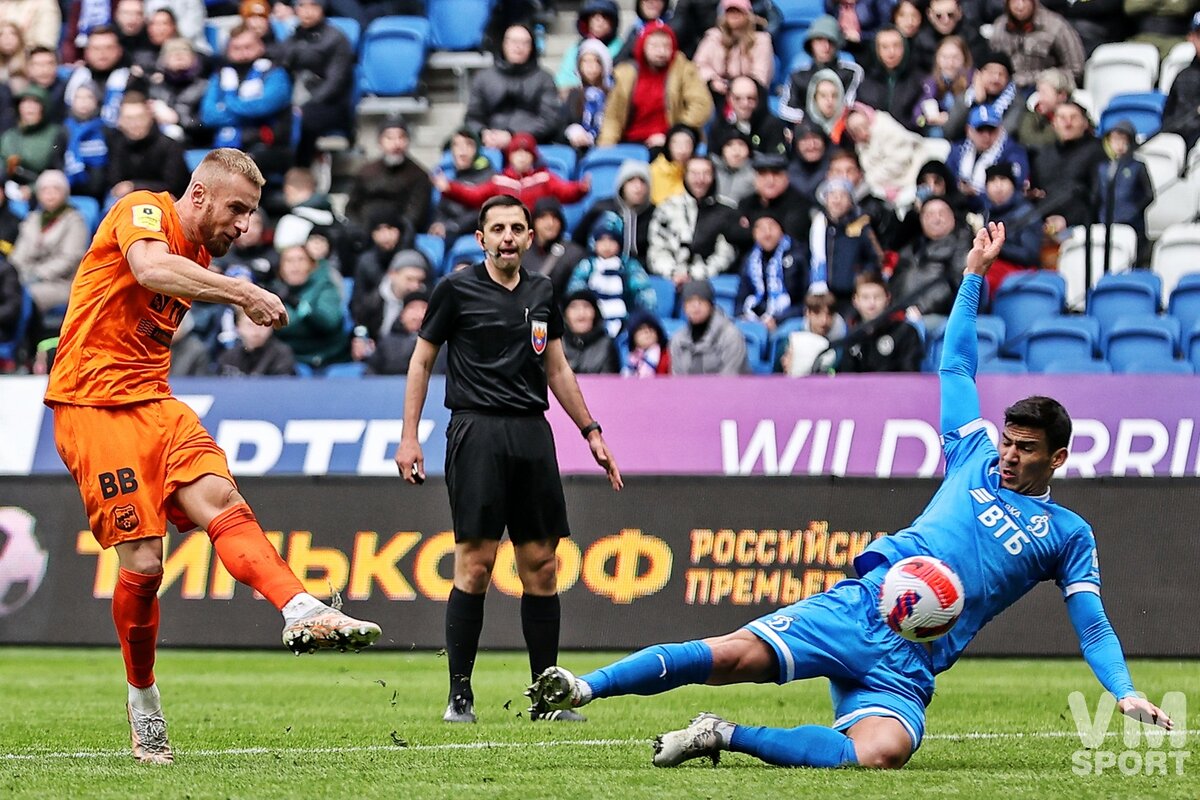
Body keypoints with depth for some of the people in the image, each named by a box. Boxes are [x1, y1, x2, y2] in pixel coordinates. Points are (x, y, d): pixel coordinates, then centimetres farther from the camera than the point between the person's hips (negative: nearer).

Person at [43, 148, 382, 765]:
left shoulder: (199, 257, 19)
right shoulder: (141, 212, -8)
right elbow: (151, 269, -31)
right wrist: (242, 292, -38)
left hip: (152, 401, 7)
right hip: (92, 405, -7)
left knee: (220, 499, -20)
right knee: (143, 562, -10)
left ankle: (302, 613, -42)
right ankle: (142, 700, 10)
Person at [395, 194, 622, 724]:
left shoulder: (541, 294, 14)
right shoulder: (457, 290, 1)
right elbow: (421, 361, 5)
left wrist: (591, 432, 19)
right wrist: (409, 437, -2)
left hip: (532, 434, 5)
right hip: (477, 430, -5)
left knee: (541, 564, 3)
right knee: (474, 563, -9)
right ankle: (459, 695, -3)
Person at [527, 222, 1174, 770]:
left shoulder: (1068, 535, 15)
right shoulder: (976, 457, 20)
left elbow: (1091, 624, 11)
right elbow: (955, 364, 25)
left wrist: (1126, 693, -4)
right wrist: (974, 276, 23)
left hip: (908, 666, -1)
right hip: (863, 602, 1)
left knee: (882, 753, -33)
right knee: (737, 655, -22)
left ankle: (728, 736, -23)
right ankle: (582, 688, -23)